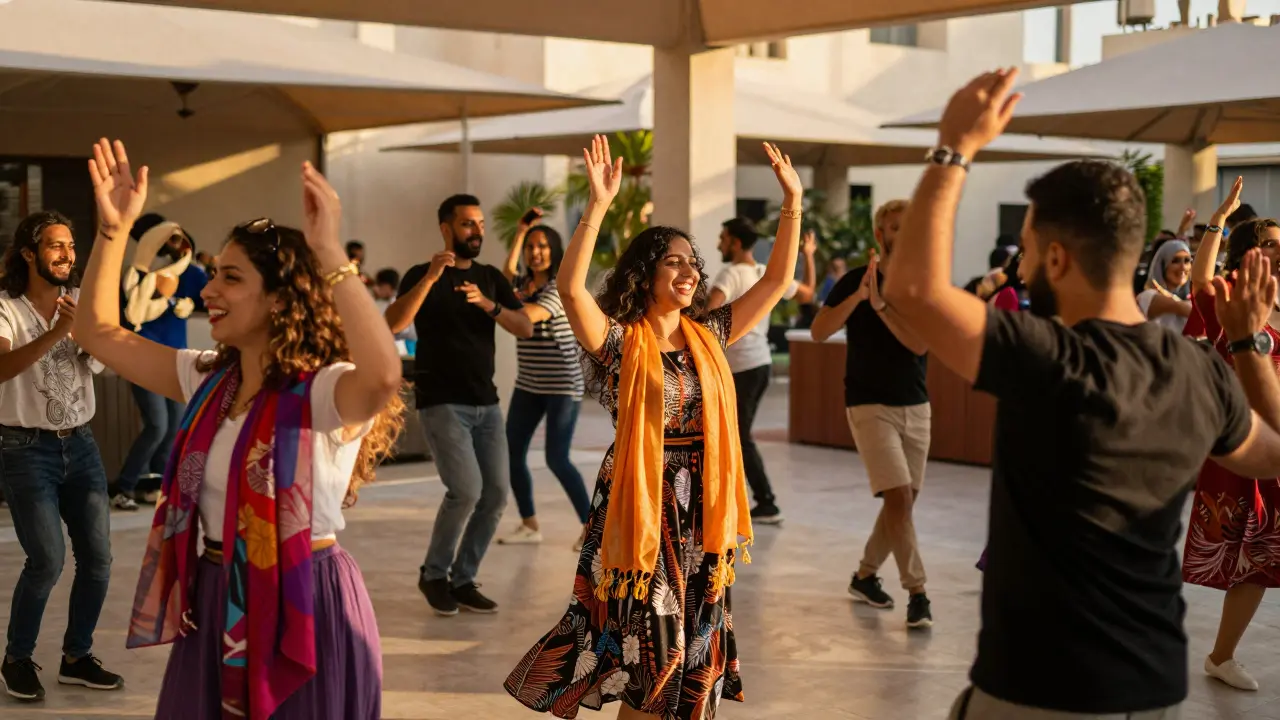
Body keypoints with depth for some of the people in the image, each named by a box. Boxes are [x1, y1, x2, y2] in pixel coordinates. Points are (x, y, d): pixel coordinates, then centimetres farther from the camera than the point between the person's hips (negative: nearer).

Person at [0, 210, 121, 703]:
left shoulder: (81, 302, 5)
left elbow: (100, 362, -8)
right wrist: (55, 333, -38)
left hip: (81, 445, 5)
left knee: (97, 557, 3)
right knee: (47, 560, -13)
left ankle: (76, 657, 20)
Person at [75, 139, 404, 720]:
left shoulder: (324, 391, -17)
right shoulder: (206, 380, 7)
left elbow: (383, 375, -41)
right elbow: (100, 332, 13)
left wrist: (329, 253, -41)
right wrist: (114, 228, 2)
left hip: (303, 608, -7)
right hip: (215, 604, 7)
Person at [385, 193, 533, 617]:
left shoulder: (490, 278, 13)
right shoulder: (421, 275, -1)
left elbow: (526, 329, 1)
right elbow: (393, 324, -19)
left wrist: (488, 305, -16)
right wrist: (430, 277, -27)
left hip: (486, 403, 5)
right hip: (442, 403, -5)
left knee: (495, 495, 0)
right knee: (466, 490, -16)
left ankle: (463, 579, 15)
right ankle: (433, 574, 5)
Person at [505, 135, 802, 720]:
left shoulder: (708, 336, 6)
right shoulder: (619, 341, -9)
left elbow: (777, 282, 8)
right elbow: (570, 288, -26)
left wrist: (792, 202, 0)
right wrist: (598, 206, -33)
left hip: (701, 507, 5)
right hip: (641, 505, -5)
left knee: (696, 645, 13)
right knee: (647, 649, 4)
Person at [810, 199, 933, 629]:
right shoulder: (855, 280, -4)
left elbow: (919, 343, -12)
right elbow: (818, 331, -16)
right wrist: (859, 296, -27)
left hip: (915, 406, 5)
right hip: (870, 405, -4)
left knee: (904, 501, 9)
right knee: (898, 497, -14)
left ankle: (865, 575, 26)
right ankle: (917, 592, -8)